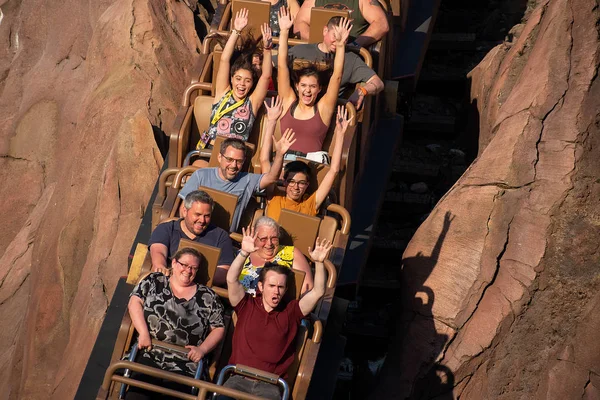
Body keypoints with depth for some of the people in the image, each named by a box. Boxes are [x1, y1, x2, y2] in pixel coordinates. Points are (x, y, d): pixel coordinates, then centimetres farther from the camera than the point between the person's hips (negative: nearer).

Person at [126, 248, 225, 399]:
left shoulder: (207, 296, 12)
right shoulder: (154, 281, 15)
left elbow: (218, 328, 12)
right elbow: (135, 302, 6)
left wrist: (202, 349, -4)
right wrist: (143, 333, -8)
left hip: (184, 367, 1)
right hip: (148, 356, 0)